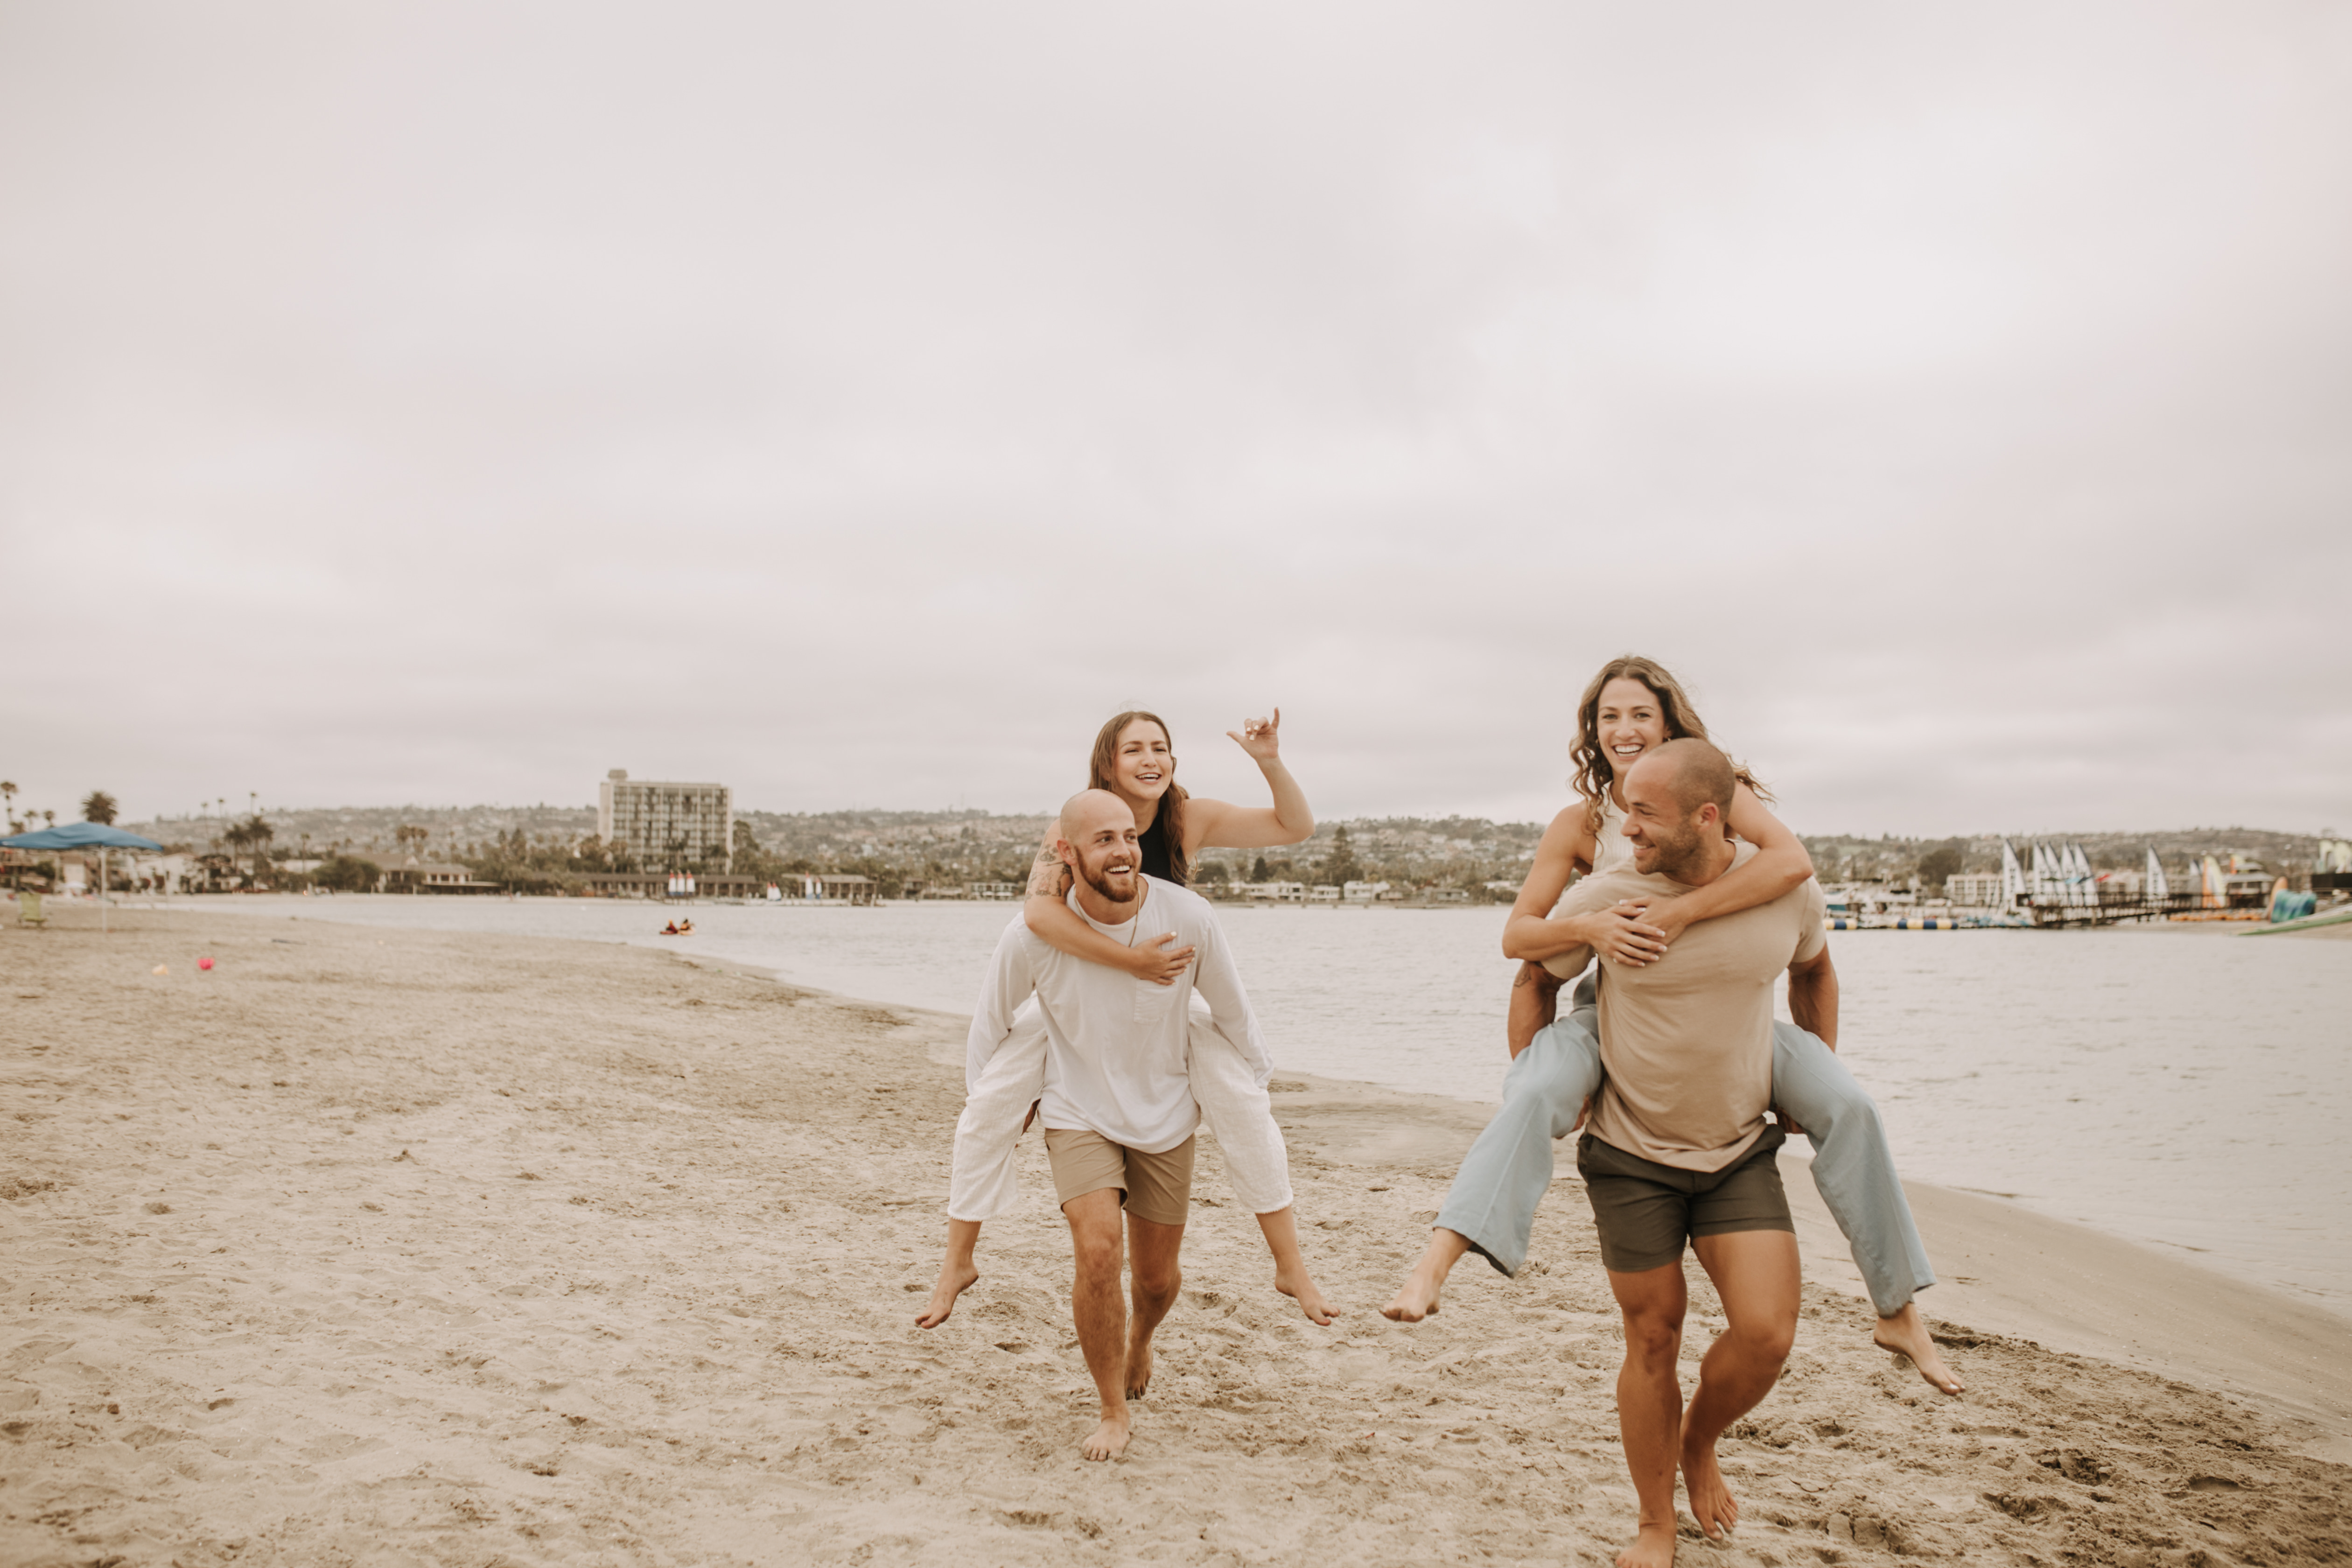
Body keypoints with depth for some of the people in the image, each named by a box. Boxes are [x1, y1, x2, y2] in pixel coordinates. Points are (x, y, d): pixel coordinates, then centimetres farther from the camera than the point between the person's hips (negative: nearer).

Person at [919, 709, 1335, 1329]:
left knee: (1247, 1103, -11)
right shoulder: (1072, 827, -21)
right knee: (989, 1106, -13)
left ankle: (1292, 1267, 5)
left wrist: (1270, 762, -27)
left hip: (1164, 1001, 2)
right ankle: (957, 1264, 8)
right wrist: (1132, 960, -42)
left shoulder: (1191, 820, -13)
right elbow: (1038, 911, -38)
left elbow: (1296, 827, -10)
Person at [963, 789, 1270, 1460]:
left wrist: (1255, 1082, 10)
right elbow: (990, 1021, 0)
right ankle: (1113, 1411, 3)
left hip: (1165, 1115, 2)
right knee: (1098, 1251, -21)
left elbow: (1231, 1009, -2)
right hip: (1078, 1114, -1)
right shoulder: (1033, 934, -21)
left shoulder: (1187, 916, -20)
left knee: (1158, 1277, 11)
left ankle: (1139, 1336, 49)